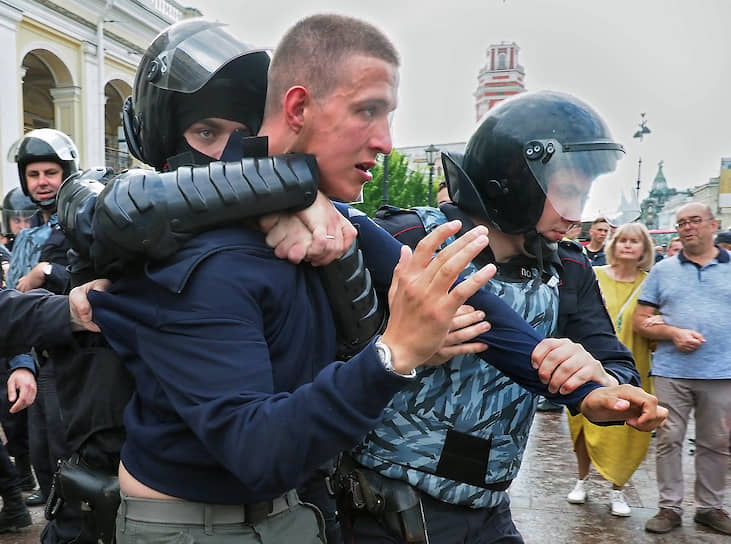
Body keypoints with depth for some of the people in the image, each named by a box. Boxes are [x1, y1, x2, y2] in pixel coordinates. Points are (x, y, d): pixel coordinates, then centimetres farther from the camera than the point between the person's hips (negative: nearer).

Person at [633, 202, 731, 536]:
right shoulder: (663, 270, 7)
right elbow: (640, 321, 5)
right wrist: (673, 333, -12)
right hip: (671, 372, 0)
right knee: (669, 440, 5)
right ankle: (669, 507, 17)